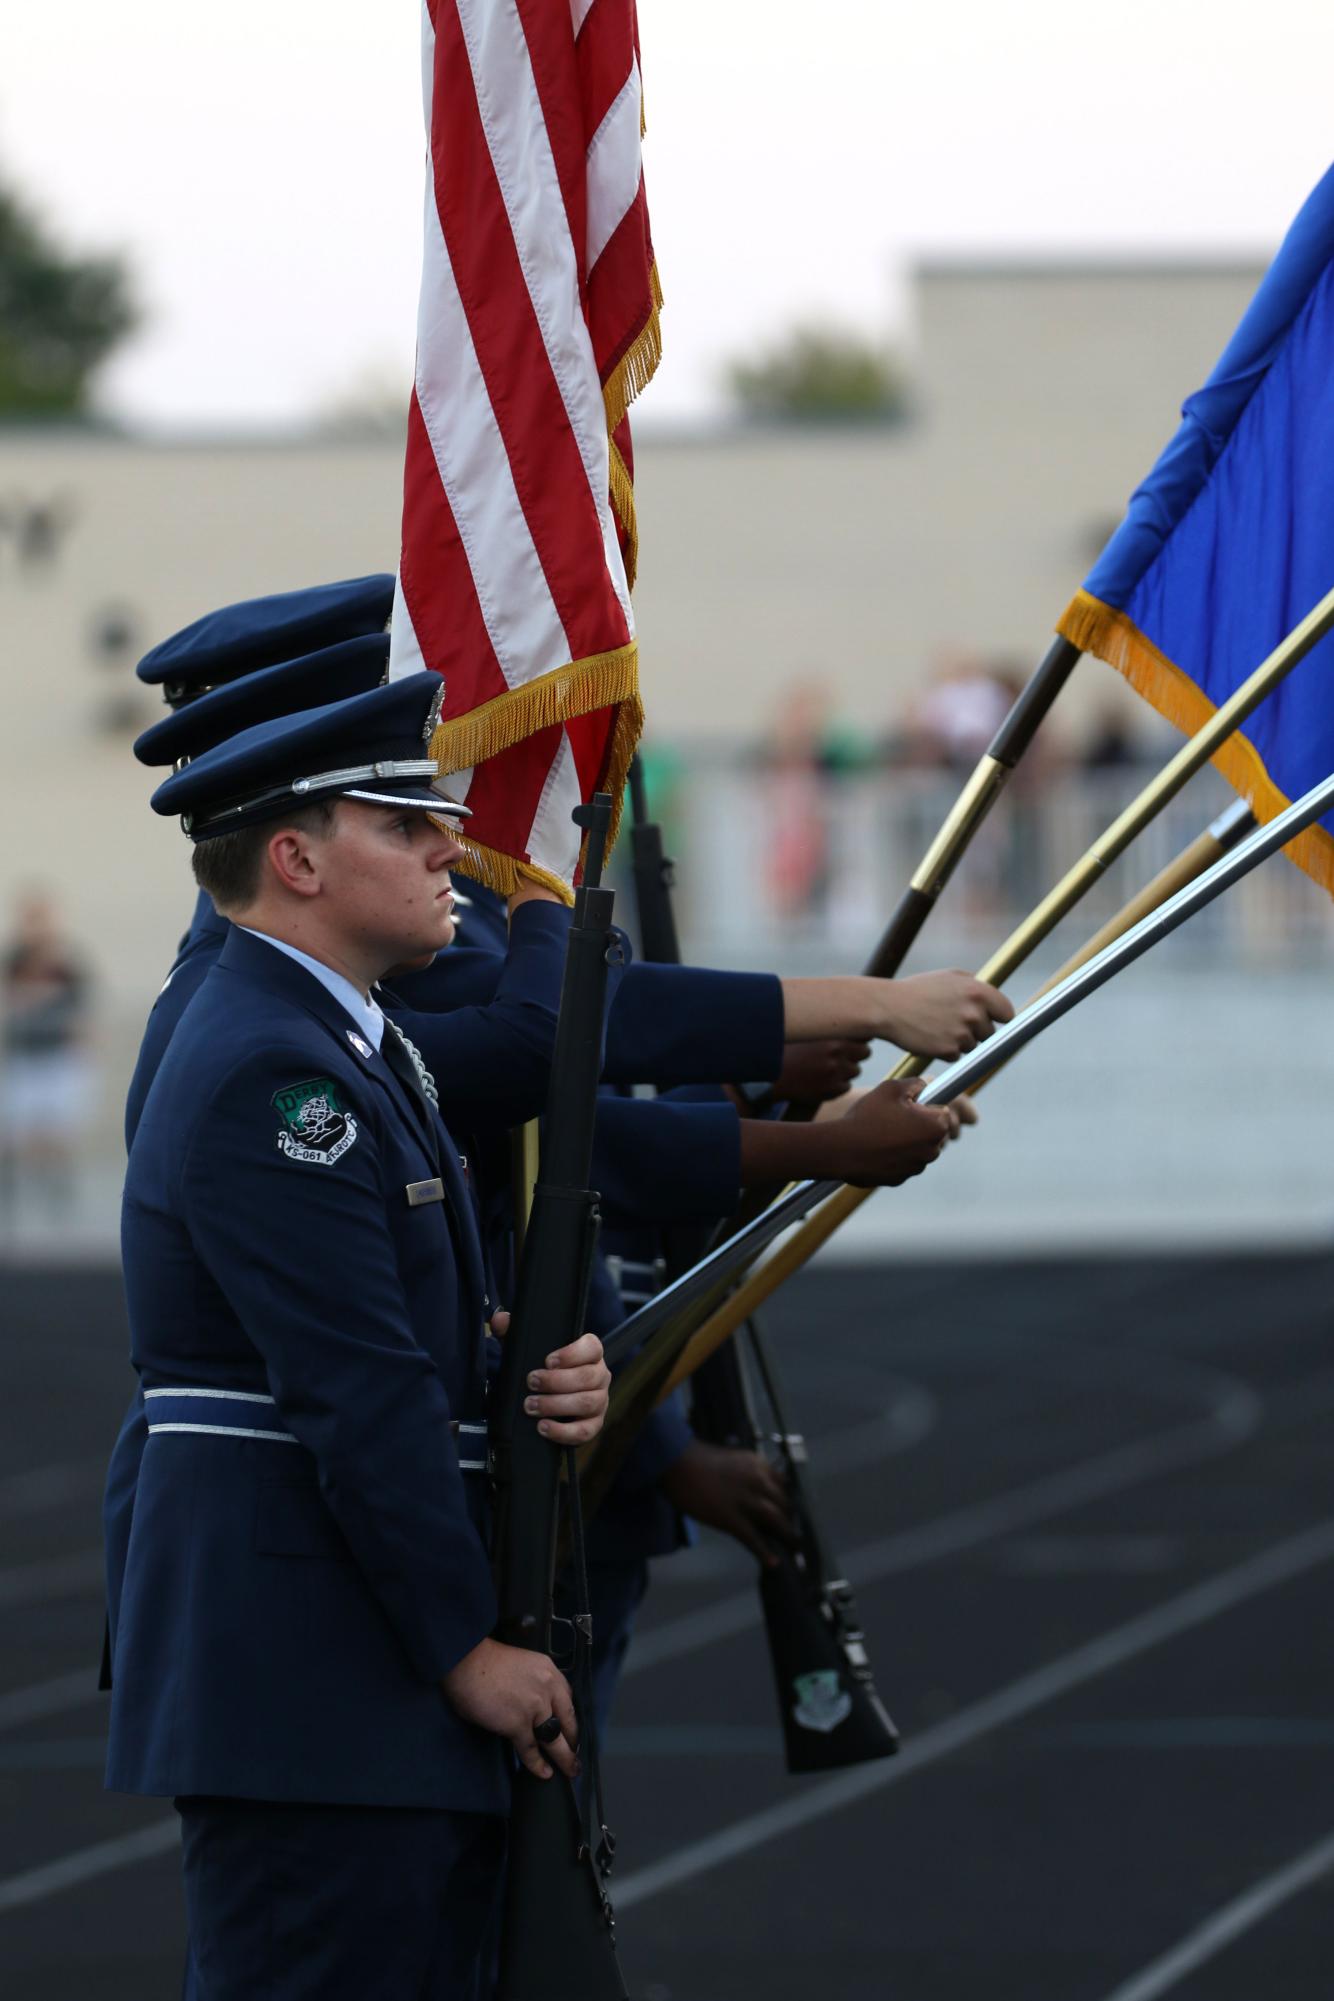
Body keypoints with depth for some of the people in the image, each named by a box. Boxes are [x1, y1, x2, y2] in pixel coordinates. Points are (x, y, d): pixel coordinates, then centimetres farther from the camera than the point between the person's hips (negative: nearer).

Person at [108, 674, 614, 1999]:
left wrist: (550, 1386, -1)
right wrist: (469, 1649, -15)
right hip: (309, 1695, -10)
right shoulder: (269, 1073, -15)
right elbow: (358, 1397, -19)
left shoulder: (344, 1048, 19)